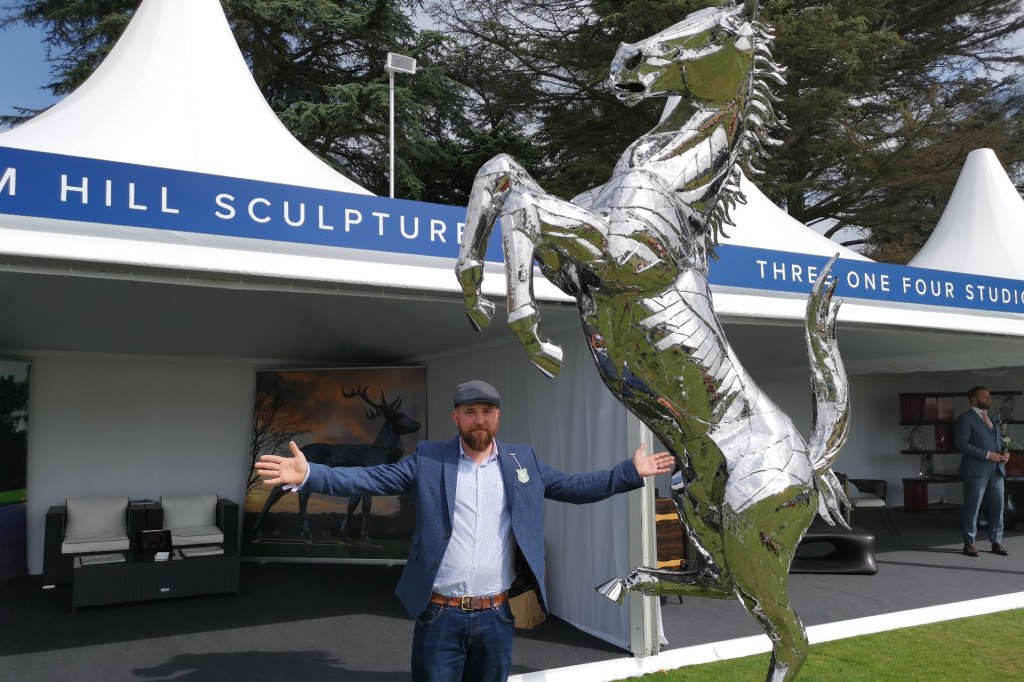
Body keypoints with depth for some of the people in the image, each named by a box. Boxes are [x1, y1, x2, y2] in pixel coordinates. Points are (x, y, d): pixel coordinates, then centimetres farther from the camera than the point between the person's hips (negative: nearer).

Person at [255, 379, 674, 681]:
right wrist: (308, 475, -20)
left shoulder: (523, 461, 6)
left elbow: (577, 486, 9)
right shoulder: (428, 459, -1)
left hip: (495, 616, 2)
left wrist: (632, 472, 1)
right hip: (440, 615, -2)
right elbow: (370, 479, -7)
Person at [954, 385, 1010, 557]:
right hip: (976, 470, -7)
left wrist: (1004, 453, 2)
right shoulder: (965, 419, -5)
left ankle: (996, 542, 17)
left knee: (997, 507, 7)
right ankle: (969, 544, 7)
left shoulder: (994, 419, 18)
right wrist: (987, 454, -18)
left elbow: (999, 441, 24)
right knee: (972, 508, 0)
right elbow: (961, 443, -14)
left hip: (996, 470, 7)